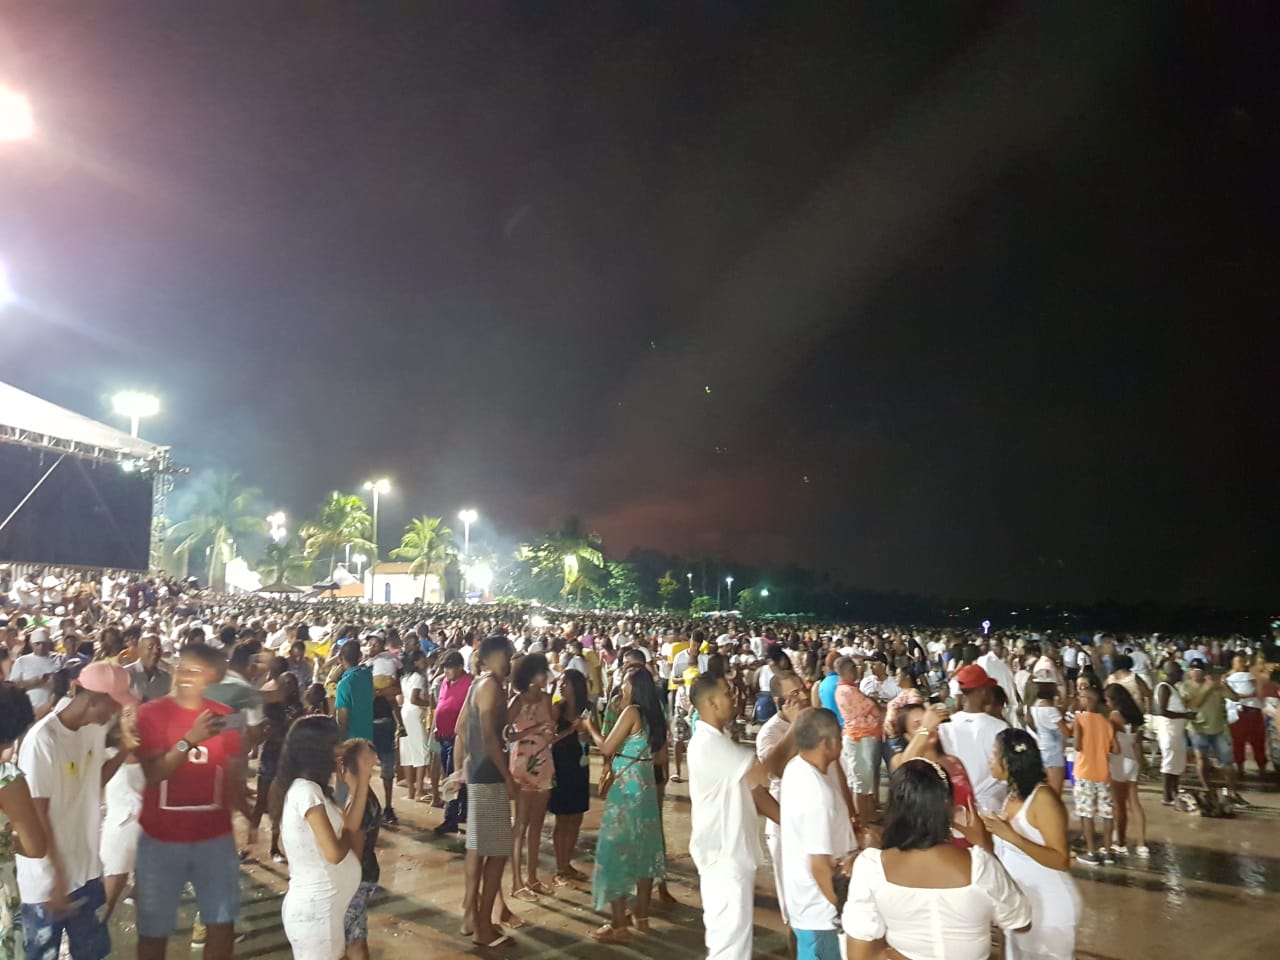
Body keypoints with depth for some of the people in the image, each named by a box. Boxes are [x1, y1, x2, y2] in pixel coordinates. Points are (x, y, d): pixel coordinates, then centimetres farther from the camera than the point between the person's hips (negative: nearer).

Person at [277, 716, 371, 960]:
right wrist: (348, 836, -3)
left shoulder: (309, 789, 8)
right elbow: (335, 853, -24)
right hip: (314, 909, -9)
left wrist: (363, 779, 4)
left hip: (321, 905, 9)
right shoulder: (306, 791, -21)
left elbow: (348, 826, 6)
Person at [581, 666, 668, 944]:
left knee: (617, 849, -1)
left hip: (626, 788, -8)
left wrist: (591, 728, 0)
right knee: (643, 848, 14)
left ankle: (619, 926, 2)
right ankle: (642, 918, 23)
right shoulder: (653, 714, 7)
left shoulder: (631, 712, -15)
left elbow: (607, 748, -16)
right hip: (645, 786, 8)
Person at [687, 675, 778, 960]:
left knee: (727, 930, 21)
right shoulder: (708, 744, -23)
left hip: (734, 850, 10)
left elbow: (753, 789, 10)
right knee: (731, 935, -3)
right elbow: (766, 769, -27)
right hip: (723, 854, -10)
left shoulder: (719, 741, 10)